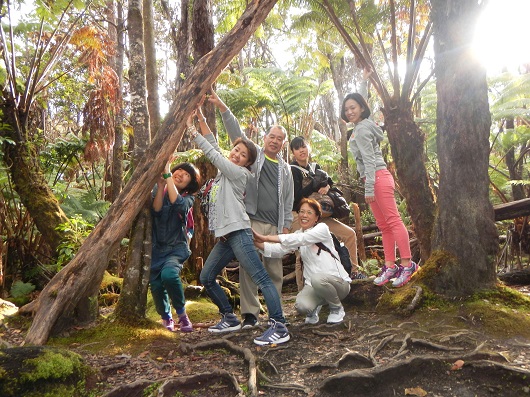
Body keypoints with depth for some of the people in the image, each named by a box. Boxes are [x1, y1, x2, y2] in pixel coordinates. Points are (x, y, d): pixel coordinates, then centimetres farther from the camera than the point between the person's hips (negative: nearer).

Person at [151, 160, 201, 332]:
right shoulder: (158, 189, 5)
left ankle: (182, 315, -7)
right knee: (156, 284, -5)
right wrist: (160, 185, -22)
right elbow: (156, 210, -13)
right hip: (157, 247, 3)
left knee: (169, 274, -30)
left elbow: (177, 203, -24)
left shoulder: (188, 198, 0)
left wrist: (167, 175, -25)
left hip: (176, 248, -2)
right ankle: (166, 318, 26)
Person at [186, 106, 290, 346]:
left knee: (261, 278, -13)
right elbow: (213, 144, 21)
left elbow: (212, 153, -4)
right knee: (206, 278, 13)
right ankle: (230, 319, 23)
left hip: (238, 232, -9)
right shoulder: (225, 170, 19)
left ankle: (279, 327, -16)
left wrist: (192, 131, 3)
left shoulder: (239, 173, -3)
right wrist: (201, 119, 17)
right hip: (224, 236, 10)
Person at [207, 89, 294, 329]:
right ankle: (250, 314, 0)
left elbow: (288, 201, 18)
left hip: (275, 226, 4)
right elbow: (236, 133, 0)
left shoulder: (285, 169, 20)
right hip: (252, 222, -3)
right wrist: (222, 108, -12)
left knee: (275, 270, 6)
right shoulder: (253, 155, 12)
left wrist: (286, 226, 9)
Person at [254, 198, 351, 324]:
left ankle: (337, 308, -7)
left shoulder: (322, 228, -8)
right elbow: (279, 249, -8)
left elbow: (301, 239, -26)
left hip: (338, 282, -4)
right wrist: (257, 243, -25)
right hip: (313, 285, 4)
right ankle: (315, 307, 11)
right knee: (301, 306, -28)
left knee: (317, 279, -38)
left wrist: (267, 238, -32)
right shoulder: (298, 234, 9)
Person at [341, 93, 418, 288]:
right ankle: (390, 266, 13)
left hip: (378, 178, -10)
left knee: (393, 220, -10)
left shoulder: (362, 129, -8)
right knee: (384, 225, 9)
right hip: (375, 179, 10)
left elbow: (369, 160, -16)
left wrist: (369, 189, -19)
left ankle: (407, 264, -8)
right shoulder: (361, 127, 21)